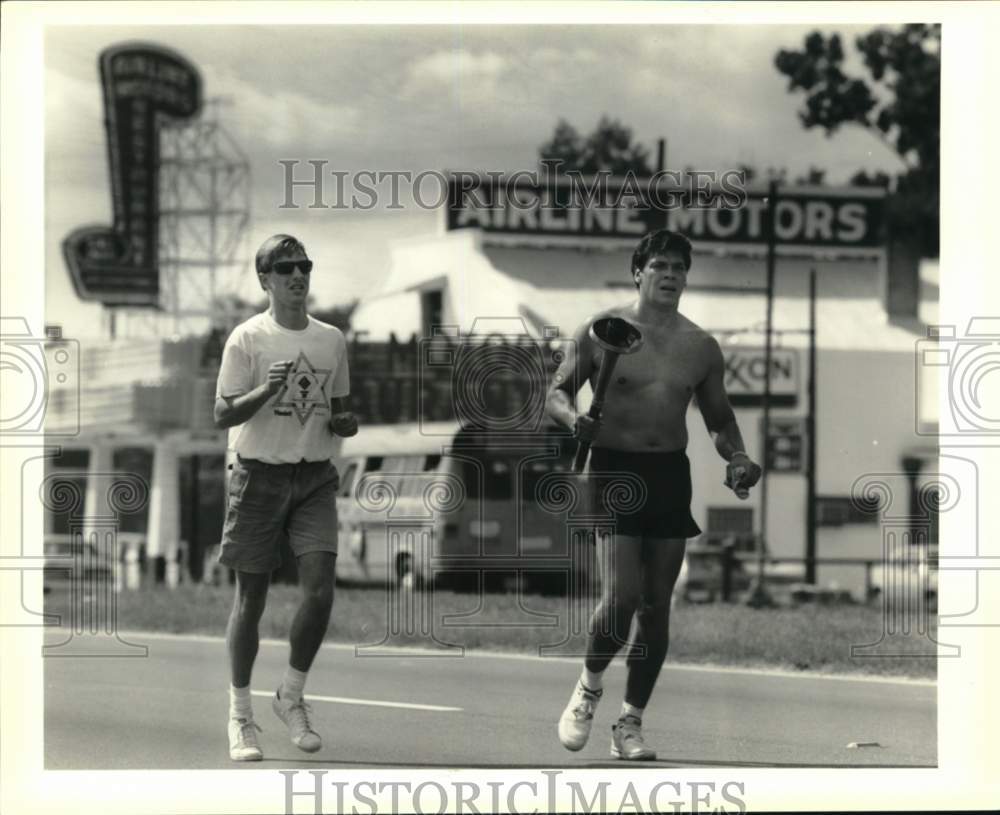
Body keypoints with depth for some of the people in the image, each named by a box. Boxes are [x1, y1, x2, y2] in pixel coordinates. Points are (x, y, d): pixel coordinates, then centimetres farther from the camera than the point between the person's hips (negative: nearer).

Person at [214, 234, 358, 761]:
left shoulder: (331, 339, 9)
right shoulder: (247, 339, -5)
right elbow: (223, 415, -9)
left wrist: (344, 423, -3)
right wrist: (267, 390, -25)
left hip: (315, 479, 3)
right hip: (258, 475, -3)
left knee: (320, 589, -11)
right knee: (251, 596, 2)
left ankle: (291, 697, 8)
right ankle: (240, 714, 13)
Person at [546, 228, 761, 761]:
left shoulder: (701, 347, 8)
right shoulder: (600, 332, -2)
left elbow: (719, 418, 17)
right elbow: (556, 394, 3)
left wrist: (736, 459, -2)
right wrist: (573, 418, -19)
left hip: (671, 475, 4)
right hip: (614, 470, -4)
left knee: (657, 605, 5)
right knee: (620, 597, -16)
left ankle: (630, 723, 16)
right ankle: (590, 686, 12)